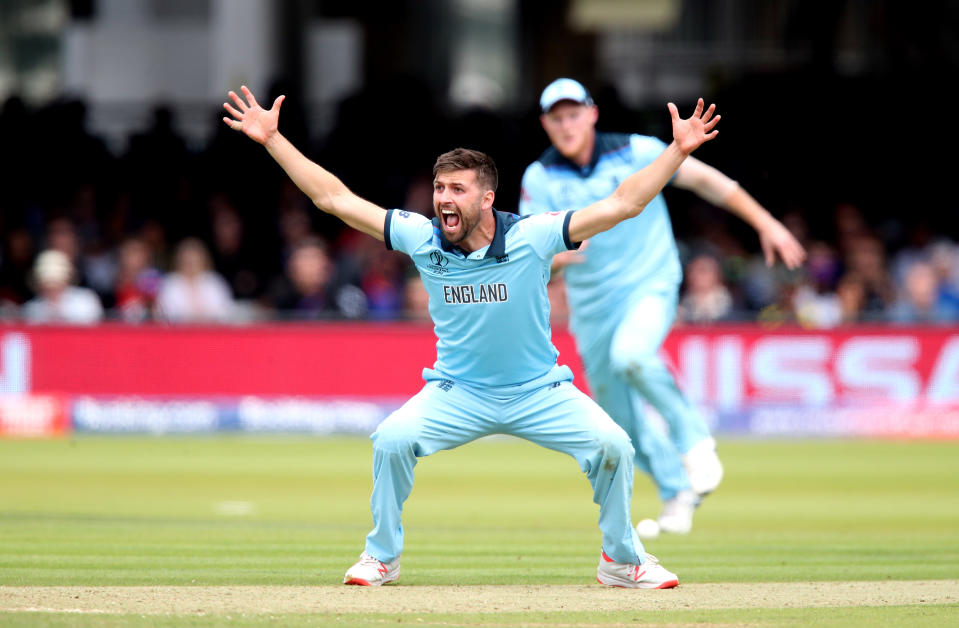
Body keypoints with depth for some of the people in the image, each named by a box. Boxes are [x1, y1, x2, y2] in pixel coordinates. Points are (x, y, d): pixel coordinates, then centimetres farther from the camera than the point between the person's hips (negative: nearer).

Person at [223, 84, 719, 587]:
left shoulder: (531, 239, -17)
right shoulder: (421, 238, -11)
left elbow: (623, 204, -19)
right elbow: (333, 197, -8)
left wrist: (679, 149, -27)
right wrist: (272, 139, -13)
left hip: (539, 391, -1)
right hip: (458, 392, 1)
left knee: (613, 445, -20)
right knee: (392, 440, -23)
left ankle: (621, 560, 4)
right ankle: (382, 556, 0)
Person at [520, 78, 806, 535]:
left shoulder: (635, 153, -9)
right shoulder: (540, 179, -4)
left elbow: (703, 179, -6)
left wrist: (765, 223, -10)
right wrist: (557, 255, -31)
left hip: (649, 285, -4)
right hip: (591, 305, 4)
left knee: (630, 354, -35)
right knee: (620, 422, 7)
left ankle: (693, 438, -14)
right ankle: (677, 490, 30)